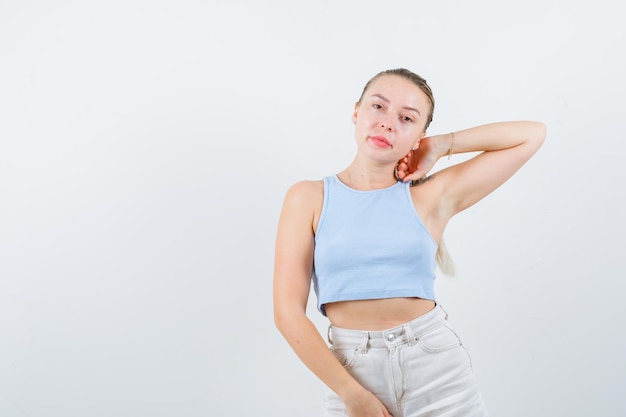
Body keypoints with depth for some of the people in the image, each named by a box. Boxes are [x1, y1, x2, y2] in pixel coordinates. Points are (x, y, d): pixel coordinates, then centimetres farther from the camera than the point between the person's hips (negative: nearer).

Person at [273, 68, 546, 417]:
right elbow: (289, 312, -6)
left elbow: (532, 135, 3)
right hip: (351, 372, 0)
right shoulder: (309, 198, -1)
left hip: (437, 366, 1)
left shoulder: (433, 196, 1)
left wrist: (441, 146, 3)